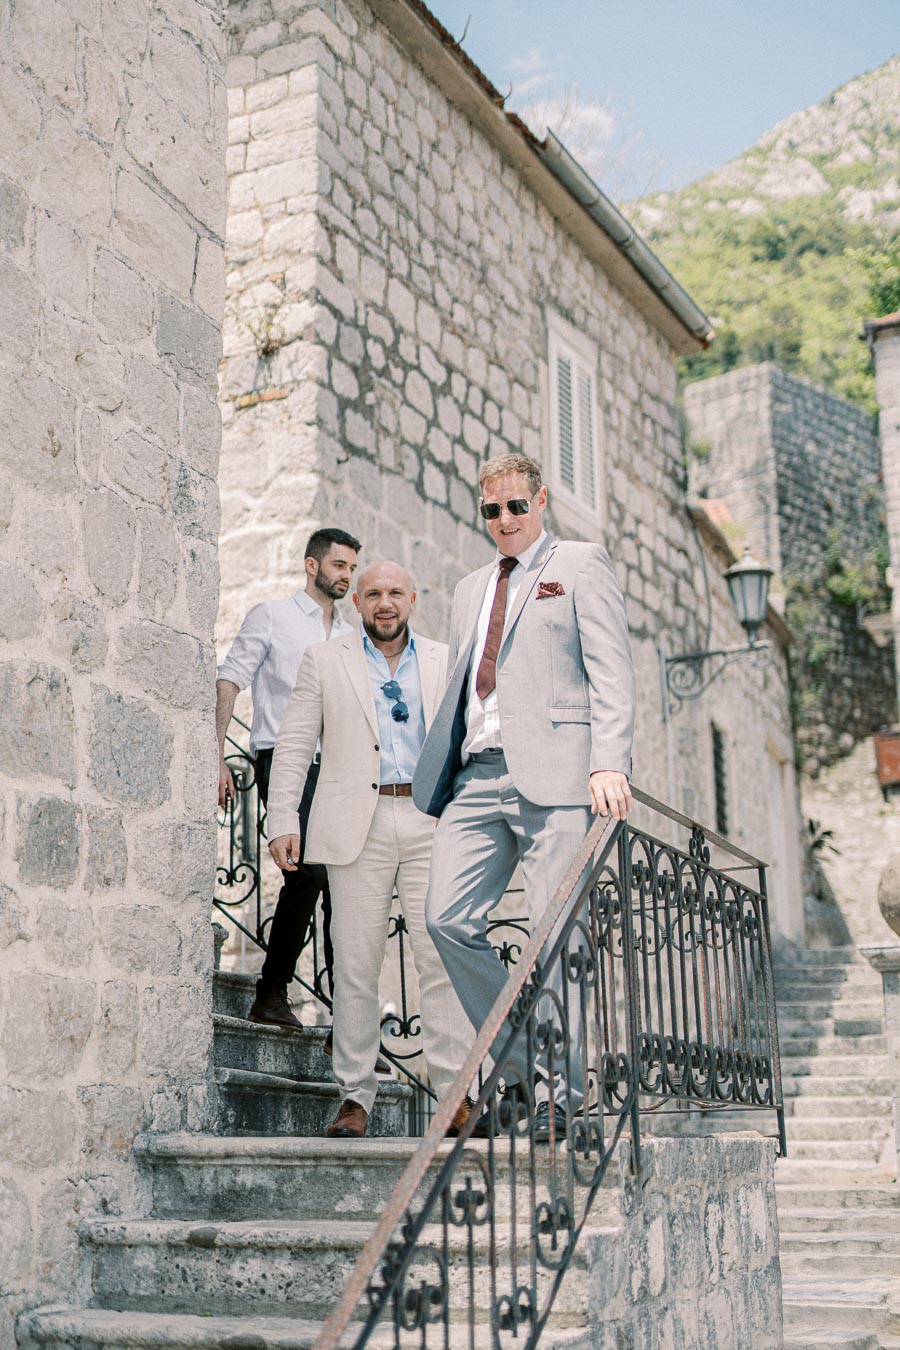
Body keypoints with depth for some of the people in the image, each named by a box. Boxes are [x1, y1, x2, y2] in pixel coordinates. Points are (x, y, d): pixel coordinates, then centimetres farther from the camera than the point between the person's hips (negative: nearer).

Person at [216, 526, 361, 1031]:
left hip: (334, 766, 5)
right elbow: (229, 681, 1)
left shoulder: (353, 637, 23)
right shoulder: (272, 616, 8)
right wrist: (217, 756, -9)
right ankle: (272, 994, -7)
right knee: (309, 870, -21)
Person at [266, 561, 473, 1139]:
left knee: (443, 958, -6)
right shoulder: (325, 661, 12)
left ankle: (455, 1092, 0)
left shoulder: (447, 662, 16)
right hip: (359, 826, -1)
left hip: (433, 824, 1)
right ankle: (356, 1096, 10)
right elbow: (294, 745, 8)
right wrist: (283, 820, -1)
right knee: (356, 965, 0)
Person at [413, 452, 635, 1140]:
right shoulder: (470, 589, 27)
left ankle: (559, 1088, 5)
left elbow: (611, 671, -2)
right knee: (449, 917, -5)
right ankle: (521, 1061, 9)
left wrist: (610, 763, -14)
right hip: (476, 775, 6)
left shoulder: (581, 565, 8)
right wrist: (436, 772, 14)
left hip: (552, 771, -6)